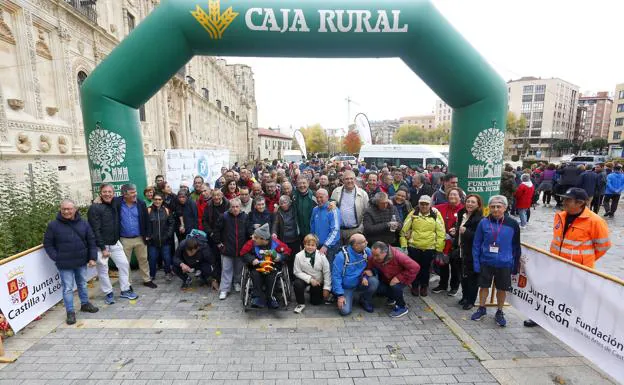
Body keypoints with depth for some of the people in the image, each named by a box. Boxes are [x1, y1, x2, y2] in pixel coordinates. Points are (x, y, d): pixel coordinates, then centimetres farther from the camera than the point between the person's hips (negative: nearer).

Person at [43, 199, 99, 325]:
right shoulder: (53, 225, -8)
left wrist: (92, 258, -3)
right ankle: (70, 312, 17)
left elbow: (91, 242, 2)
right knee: (67, 288, 4)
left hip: (81, 262, 3)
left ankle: (85, 304, 36)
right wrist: (57, 258, -9)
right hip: (64, 264, -3)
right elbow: (48, 244, -1)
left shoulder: (83, 224, -2)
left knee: (82, 284, 19)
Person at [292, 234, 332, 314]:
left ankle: (313, 291, 42)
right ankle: (301, 304, -6)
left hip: (318, 281, 1)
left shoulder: (321, 256, -20)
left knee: (316, 302, 7)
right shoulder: (299, 256, -20)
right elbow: (297, 272, -15)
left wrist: (326, 288, -11)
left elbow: (327, 272, -13)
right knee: (297, 284, -32)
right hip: (305, 278, -1)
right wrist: (310, 279, -25)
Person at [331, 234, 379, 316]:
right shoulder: (342, 256, -25)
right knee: (345, 311, -21)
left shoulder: (367, 251, -12)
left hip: (360, 284, 4)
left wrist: (365, 276, -17)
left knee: (374, 281, -24)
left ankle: (365, 301, 4)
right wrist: (340, 295, -20)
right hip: (346, 287, -4)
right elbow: (336, 276, -19)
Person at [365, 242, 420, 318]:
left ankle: (402, 307, -4)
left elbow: (415, 267, -34)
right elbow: (369, 267, -3)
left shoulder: (397, 255, -35)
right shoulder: (373, 258, -22)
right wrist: (368, 271, -28)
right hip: (386, 279, 4)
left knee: (395, 287, -33)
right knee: (378, 288, -20)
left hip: (401, 278, -4)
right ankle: (392, 297, 14)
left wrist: (399, 277, -34)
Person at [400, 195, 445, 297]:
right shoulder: (413, 214, -3)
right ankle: (415, 286, 31)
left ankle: (424, 287, 34)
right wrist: (403, 245, -4)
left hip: (429, 248, 0)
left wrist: (439, 248, -3)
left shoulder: (436, 215, -4)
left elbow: (441, 233, -2)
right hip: (414, 247, 0)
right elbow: (404, 230, 0)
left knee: (426, 268, 14)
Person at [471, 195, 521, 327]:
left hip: (504, 263, 0)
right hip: (486, 262, 0)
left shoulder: (512, 224, -6)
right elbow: (476, 244, -2)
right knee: (484, 286, 12)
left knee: (502, 289, 13)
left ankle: (499, 312, 33)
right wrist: (476, 262, -6)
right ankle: (481, 309, 33)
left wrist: (515, 265, 4)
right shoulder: (484, 223, -7)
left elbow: (516, 246, 4)